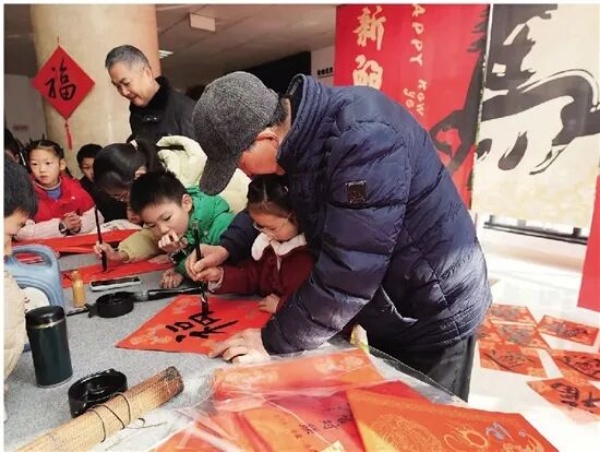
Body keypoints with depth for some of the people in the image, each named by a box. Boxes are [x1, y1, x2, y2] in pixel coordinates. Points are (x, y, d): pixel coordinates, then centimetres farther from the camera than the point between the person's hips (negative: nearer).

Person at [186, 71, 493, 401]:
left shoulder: (363, 139, -34)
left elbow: (348, 271, -33)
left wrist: (275, 340, -22)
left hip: (435, 315, -7)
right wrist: (228, 247, -2)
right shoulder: (296, 133, -5)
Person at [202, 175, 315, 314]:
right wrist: (221, 276, 0)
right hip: (263, 316, 6)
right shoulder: (268, 241, 6)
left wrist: (281, 305, -16)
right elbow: (252, 275, 16)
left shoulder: (315, 250, -19)